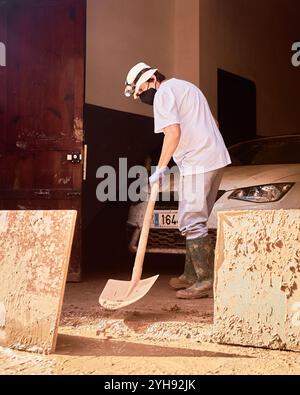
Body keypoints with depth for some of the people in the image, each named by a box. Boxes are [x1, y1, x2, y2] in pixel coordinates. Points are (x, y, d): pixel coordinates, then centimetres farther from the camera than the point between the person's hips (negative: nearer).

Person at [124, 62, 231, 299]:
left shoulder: (163, 93, -5)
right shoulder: (185, 86, 26)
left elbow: (173, 132, -17)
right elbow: (213, 123, 26)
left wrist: (161, 168, -14)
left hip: (197, 163, -10)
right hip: (217, 158, 10)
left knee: (192, 222, -9)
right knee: (196, 221, 14)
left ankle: (206, 281, -10)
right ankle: (192, 275, 20)